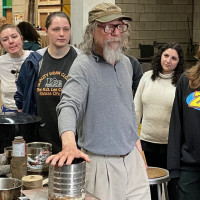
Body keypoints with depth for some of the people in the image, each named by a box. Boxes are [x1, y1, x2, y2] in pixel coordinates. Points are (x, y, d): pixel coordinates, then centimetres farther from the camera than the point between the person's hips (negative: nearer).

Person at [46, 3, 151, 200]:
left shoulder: (126, 63, 9)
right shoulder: (83, 65, -14)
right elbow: (69, 105, -29)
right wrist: (69, 145, -45)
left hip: (132, 157, 7)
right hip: (100, 162, -6)